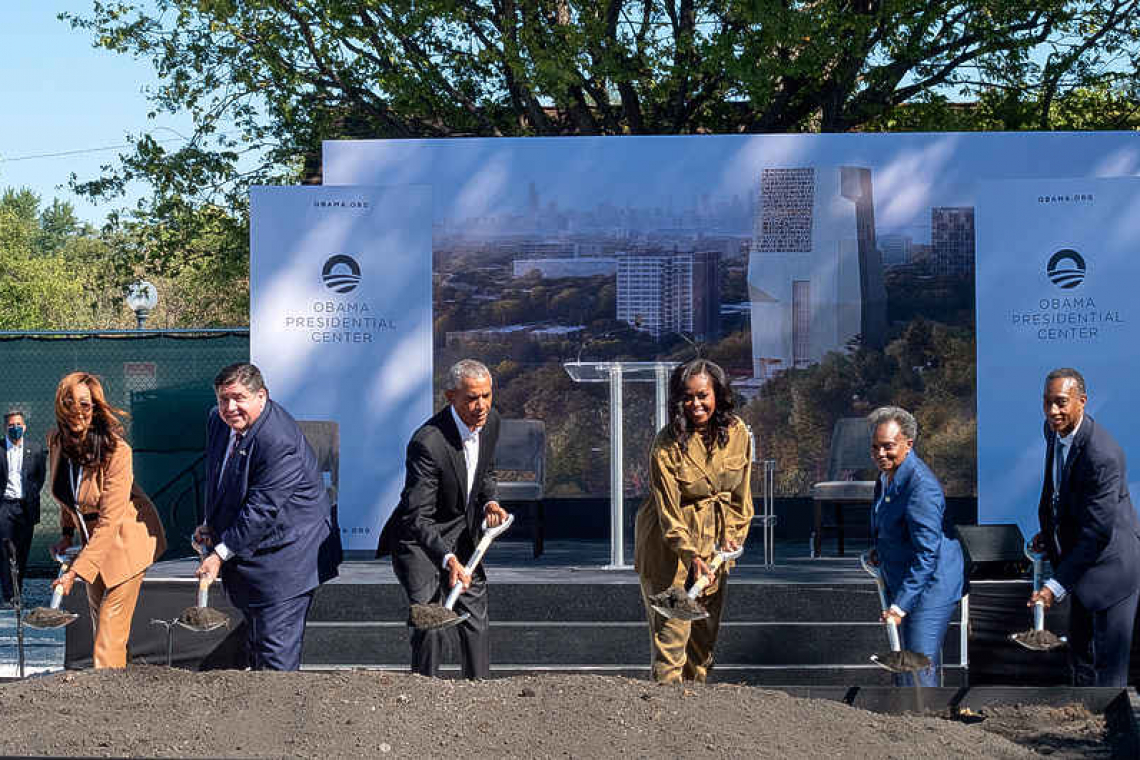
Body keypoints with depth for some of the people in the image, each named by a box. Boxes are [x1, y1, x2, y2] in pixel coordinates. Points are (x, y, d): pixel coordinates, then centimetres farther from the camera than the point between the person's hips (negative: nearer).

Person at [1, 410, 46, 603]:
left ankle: (17, 592, 14)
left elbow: (40, 477, 13)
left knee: (23, 551, 5)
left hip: (26, 507, 2)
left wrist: (32, 496, 4)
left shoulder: (36, 450, 9)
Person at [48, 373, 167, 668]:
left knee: (110, 637, -12)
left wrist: (76, 571, -29)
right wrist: (67, 533, 2)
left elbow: (109, 521, -28)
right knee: (100, 623, 15)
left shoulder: (117, 452, -28)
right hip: (90, 539, 7)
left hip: (125, 540, -7)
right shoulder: (57, 441, -8)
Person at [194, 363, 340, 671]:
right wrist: (210, 526, 6)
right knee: (254, 642, 19)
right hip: (245, 557, 9)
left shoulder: (280, 442, -26)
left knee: (276, 649, -8)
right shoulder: (218, 421, 2)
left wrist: (221, 554, -22)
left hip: (284, 560, -9)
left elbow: (261, 510, -26)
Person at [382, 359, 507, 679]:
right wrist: (448, 560, -46)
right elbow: (417, 517, -33)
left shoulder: (490, 420, -7)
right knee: (430, 625, -15)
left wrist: (489, 502, -7)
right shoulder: (428, 443, -31)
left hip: (462, 534, 7)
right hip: (420, 540, -7)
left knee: (476, 620, 10)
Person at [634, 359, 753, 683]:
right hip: (669, 542, -5)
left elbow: (741, 491, 8)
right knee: (671, 627, -10)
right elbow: (668, 509, -20)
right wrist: (691, 556, -31)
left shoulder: (737, 432, -4)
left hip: (713, 540, 5)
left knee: (706, 627, 11)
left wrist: (734, 534, -3)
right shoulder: (667, 444, -18)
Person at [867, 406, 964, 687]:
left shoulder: (921, 486, -26)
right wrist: (878, 547, 8)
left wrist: (901, 604, -30)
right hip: (900, 585, 10)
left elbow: (927, 553, -28)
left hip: (930, 588, -10)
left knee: (919, 669, -12)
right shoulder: (886, 475, 5)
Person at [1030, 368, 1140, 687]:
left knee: (1108, 661, -2)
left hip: (1111, 565, -9)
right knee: (1080, 655, 21)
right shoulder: (1054, 429, -3)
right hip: (1079, 561, 9)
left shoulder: (1102, 454, -30)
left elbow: (1098, 531, -28)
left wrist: (1056, 586, -28)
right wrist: (1049, 531, 5)